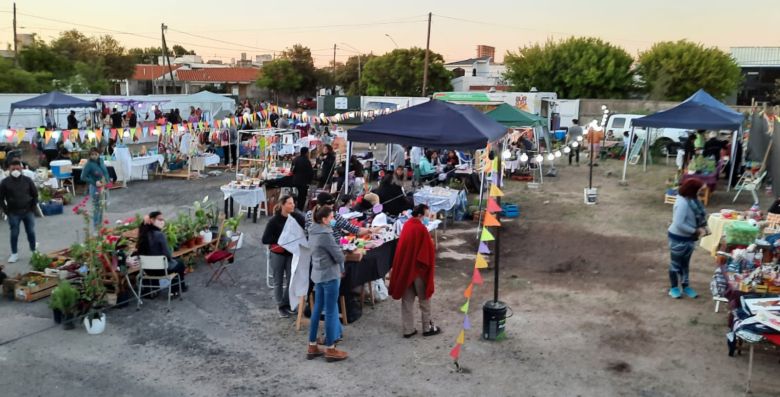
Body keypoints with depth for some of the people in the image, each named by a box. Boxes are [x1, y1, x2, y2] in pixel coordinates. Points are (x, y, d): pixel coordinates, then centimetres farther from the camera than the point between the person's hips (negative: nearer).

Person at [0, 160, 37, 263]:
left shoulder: (27, 180, -1)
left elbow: (35, 194, 7)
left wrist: (32, 207, 0)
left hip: (28, 211, 1)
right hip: (13, 213, -1)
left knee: (31, 232, 9)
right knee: (14, 233, 3)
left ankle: (34, 250, 24)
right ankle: (14, 254, 12)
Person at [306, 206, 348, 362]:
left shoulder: (313, 232, 6)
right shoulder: (325, 235, -22)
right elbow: (339, 256, -16)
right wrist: (342, 269, 3)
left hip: (318, 274, 9)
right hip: (329, 275, -9)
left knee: (317, 309, 15)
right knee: (330, 312, 1)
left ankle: (312, 346, 22)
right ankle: (330, 350, 11)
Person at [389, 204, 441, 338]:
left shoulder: (406, 225, 4)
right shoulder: (421, 229, -19)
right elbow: (427, 251, -16)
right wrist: (428, 265, -3)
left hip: (404, 268, 7)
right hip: (418, 269, -7)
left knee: (407, 300, 11)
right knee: (424, 299, 9)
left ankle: (408, 329, 16)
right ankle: (427, 328, 20)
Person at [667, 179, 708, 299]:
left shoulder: (692, 199, -2)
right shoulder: (682, 203, -29)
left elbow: (698, 216, 13)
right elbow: (678, 224, -32)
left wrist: (702, 227, -4)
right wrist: (695, 231, -25)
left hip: (688, 238, 9)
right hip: (678, 238, -8)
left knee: (685, 263, 22)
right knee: (676, 263, 10)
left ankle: (685, 286, 36)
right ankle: (674, 288, 26)